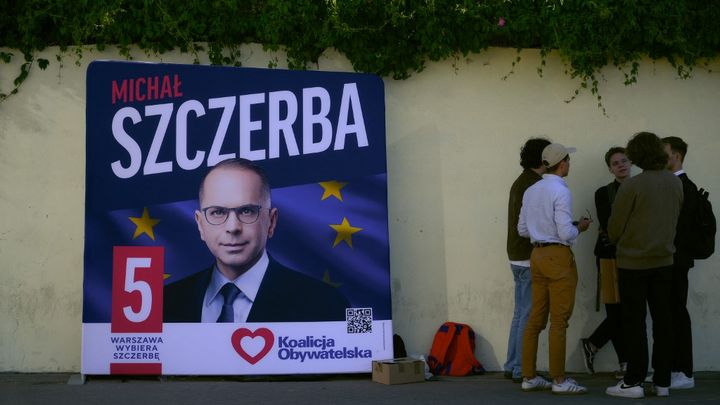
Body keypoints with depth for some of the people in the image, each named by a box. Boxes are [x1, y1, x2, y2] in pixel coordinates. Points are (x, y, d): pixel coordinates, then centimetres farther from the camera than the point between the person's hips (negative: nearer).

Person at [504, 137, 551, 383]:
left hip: (518, 257, 10)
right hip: (530, 258, -10)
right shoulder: (535, 185, -15)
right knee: (529, 316, -5)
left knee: (520, 313, 15)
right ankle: (522, 370, -1)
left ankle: (512, 367, 20)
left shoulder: (519, 183, 15)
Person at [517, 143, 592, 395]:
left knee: (536, 318, 11)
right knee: (558, 321, -2)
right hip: (558, 256, -8)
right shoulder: (560, 192, -14)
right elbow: (566, 234, -18)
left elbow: (522, 229, 14)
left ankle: (528, 377, 15)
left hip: (537, 255, 8)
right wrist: (580, 227, 1)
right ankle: (559, 380, 3)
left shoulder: (530, 191, 10)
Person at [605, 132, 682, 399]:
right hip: (664, 259, 5)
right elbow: (675, 220, 11)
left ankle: (634, 381, 6)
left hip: (633, 261, -5)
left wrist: (615, 241, 12)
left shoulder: (632, 186, -17)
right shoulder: (675, 183, 1)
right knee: (662, 320, 9)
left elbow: (614, 228, -10)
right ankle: (662, 382, 15)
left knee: (635, 322, 2)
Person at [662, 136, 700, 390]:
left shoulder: (685, 186, -12)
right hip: (665, 260, 8)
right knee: (669, 314, 11)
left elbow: (683, 225, -18)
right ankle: (670, 369, 18)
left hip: (675, 261, -8)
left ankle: (684, 373, 2)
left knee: (677, 314, -4)